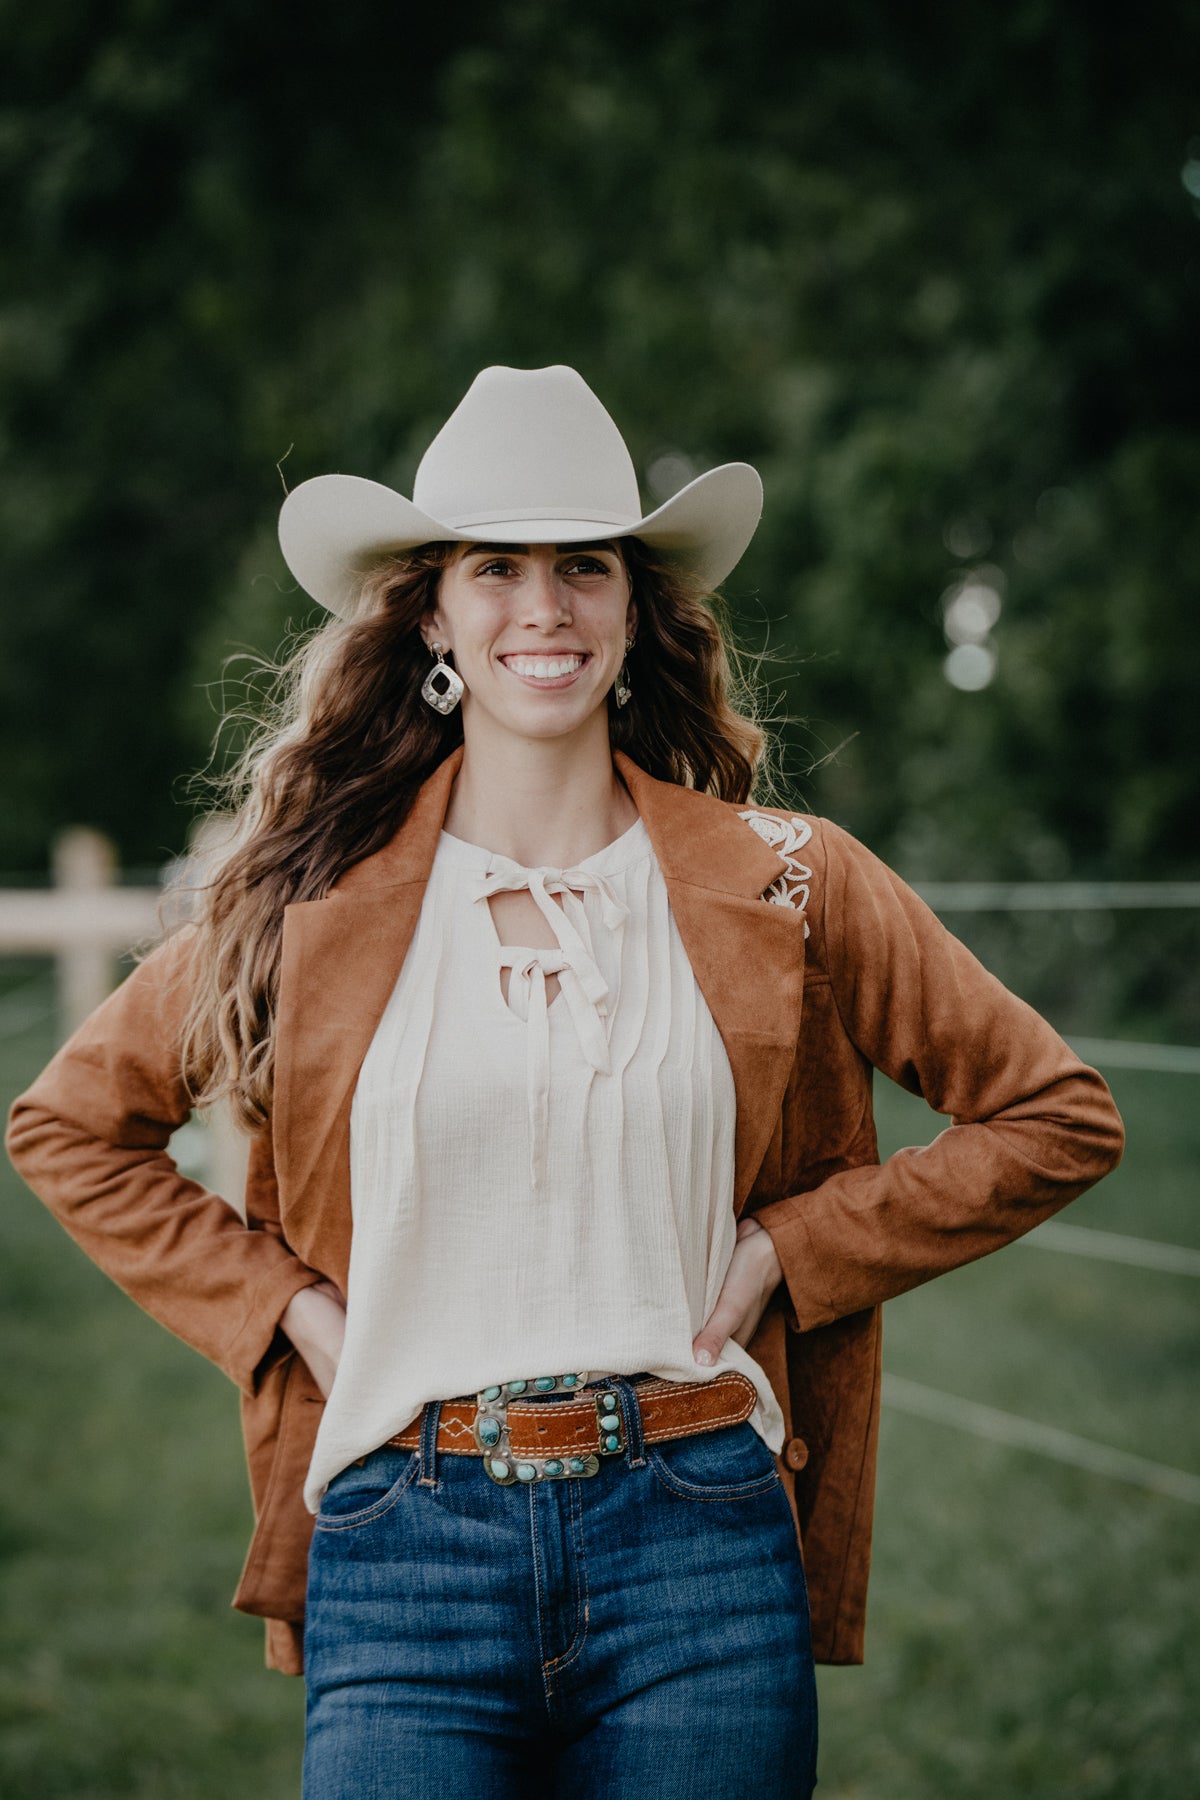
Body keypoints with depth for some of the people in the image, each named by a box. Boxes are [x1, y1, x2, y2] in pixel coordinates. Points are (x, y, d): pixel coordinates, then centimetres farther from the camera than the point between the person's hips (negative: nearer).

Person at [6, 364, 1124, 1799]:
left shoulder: (781, 885, 4)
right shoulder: (321, 900, 5)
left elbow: (1057, 1115, 11)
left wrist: (787, 1251, 2)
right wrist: (285, 1307, 4)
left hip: (698, 1560, 0)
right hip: (407, 1551, 0)